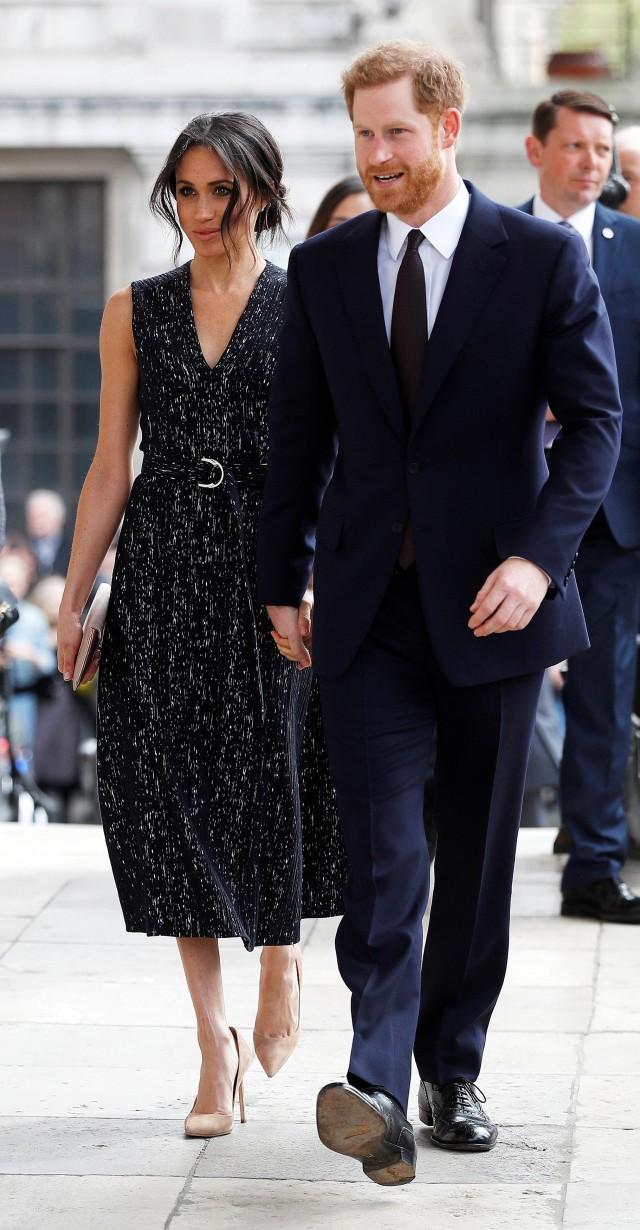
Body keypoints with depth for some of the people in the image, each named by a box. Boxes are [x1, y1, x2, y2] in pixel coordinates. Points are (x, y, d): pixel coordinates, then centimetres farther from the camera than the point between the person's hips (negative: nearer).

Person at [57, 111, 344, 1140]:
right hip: (163, 579, 2)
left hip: (272, 573, -2)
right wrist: (74, 598, 4)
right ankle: (216, 1044, 6)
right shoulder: (136, 313, 9)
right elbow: (110, 467, 9)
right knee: (171, 791, -1)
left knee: (272, 777, -2)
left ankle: (281, 957, 31)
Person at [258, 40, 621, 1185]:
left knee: (476, 852, 8)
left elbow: (593, 421, -4)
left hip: (493, 600, -1)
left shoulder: (543, 259, -1)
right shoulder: (323, 267, 8)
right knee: (382, 854, -11)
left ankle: (452, 1072, 21)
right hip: (367, 606, 1)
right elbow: (298, 433, 13)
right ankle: (377, 1087, -22)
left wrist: (537, 555, -17)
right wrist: (281, 580, 10)